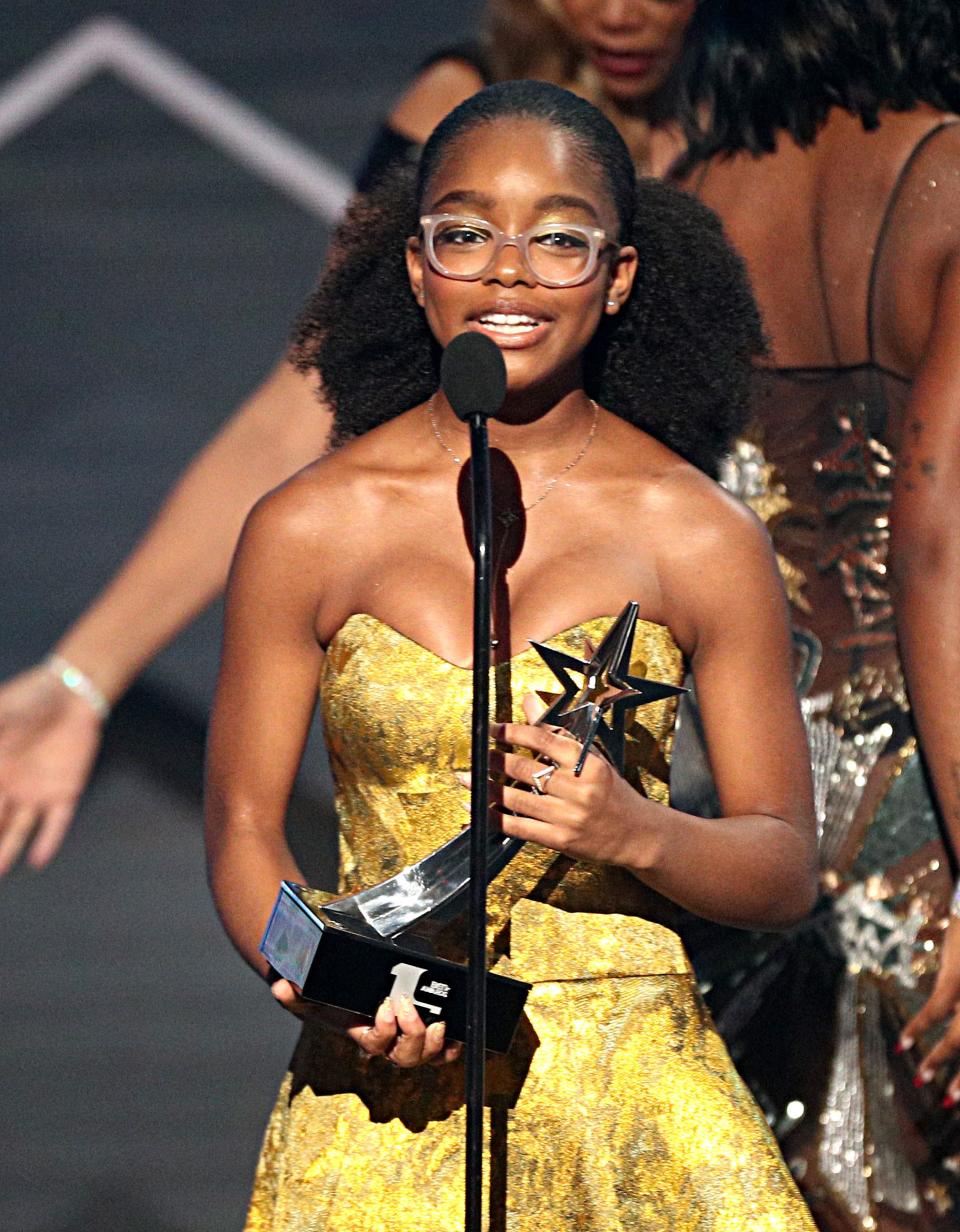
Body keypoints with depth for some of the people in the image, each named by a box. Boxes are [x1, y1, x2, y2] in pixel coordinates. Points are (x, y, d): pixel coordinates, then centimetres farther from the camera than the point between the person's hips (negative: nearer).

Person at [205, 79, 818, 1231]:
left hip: (633, 1089, 0)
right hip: (383, 1091, 0)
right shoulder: (308, 526, 3)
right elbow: (244, 830, 7)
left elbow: (786, 868, 7)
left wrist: (636, 833, -14)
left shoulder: (701, 538, 2)